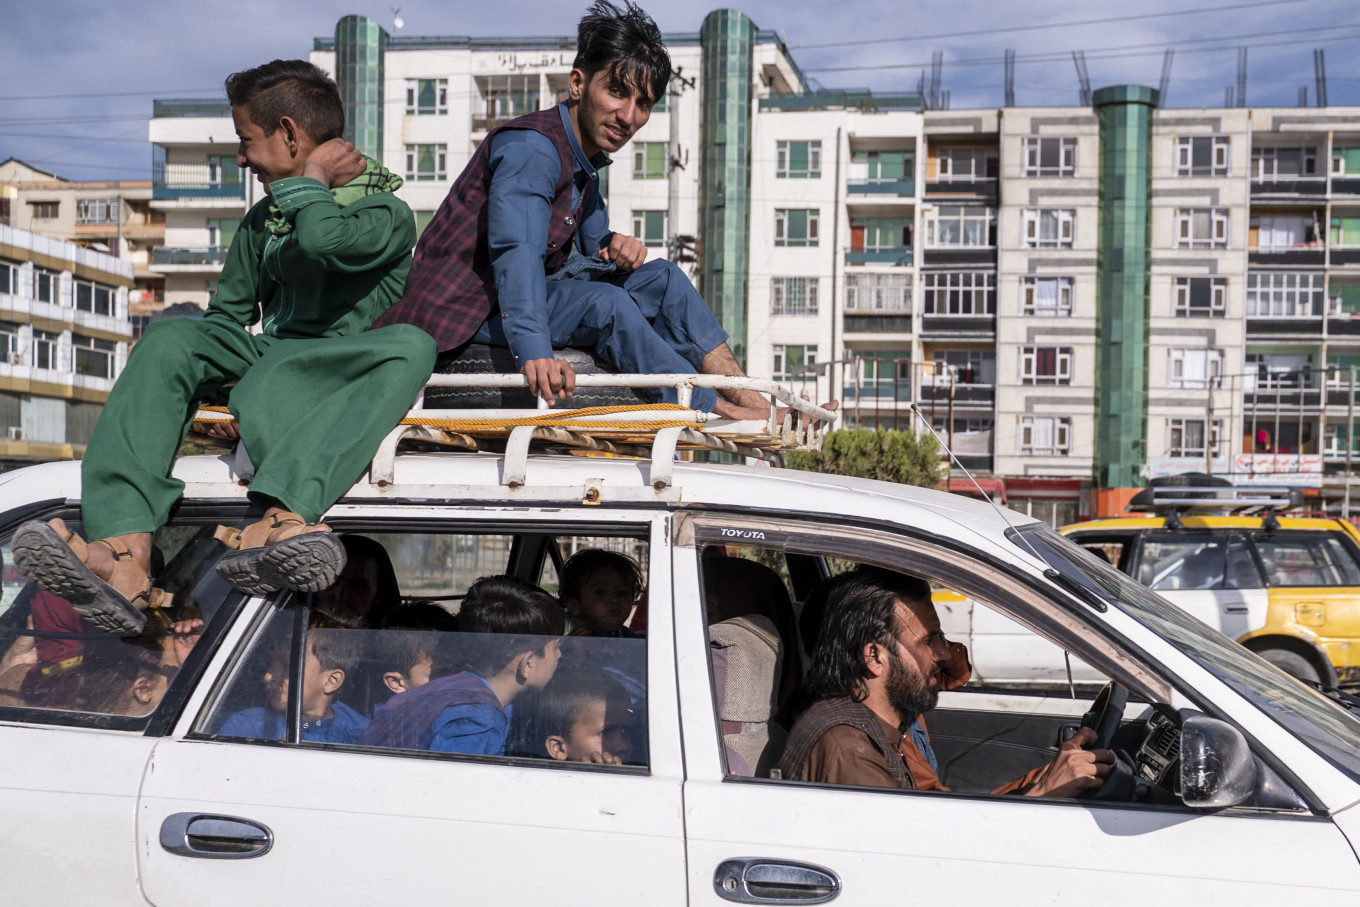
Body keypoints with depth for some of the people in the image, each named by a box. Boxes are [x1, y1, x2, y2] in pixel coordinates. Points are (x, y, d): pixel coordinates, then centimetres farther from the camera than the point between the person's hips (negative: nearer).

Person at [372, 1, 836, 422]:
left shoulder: (585, 160, 7)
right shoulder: (532, 148, -22)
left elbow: (590, 249, 15)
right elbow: (517, 253, -37)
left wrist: (613, 249, -11)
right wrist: (533, 352, -52)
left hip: (523, 297, 9)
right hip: (465, 309, -9)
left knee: (661, 278, -1)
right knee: (601, 304, -30)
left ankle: (746, 395, -9)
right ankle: (718, 415, -22)